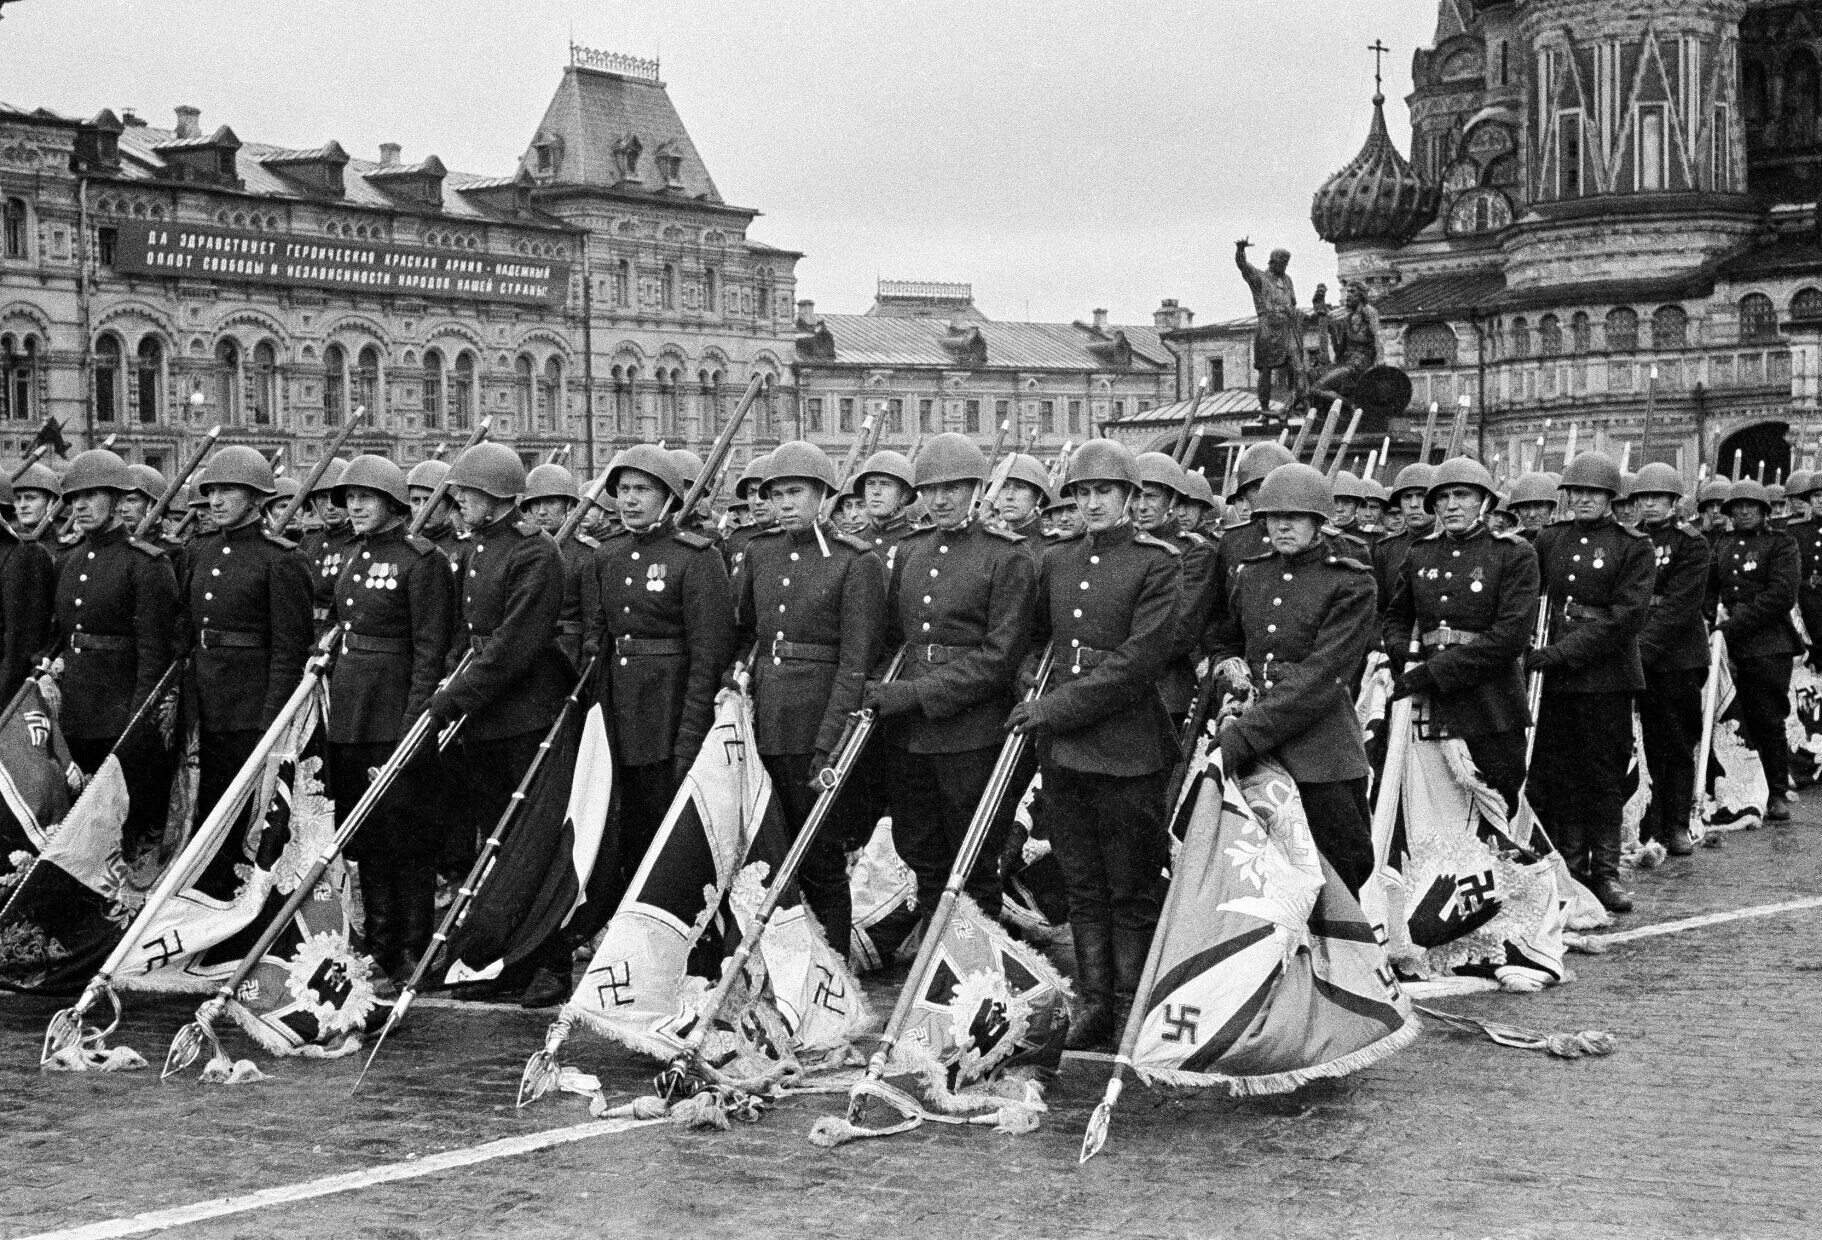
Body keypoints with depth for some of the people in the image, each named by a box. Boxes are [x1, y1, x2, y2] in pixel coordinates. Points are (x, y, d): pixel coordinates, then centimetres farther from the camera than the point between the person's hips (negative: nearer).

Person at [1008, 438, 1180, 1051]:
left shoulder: (1158, 563, -5)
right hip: (1061, 750, 6)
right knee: (1083, 887, 11)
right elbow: (1032, 637, 23)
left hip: (1129, 752, -5)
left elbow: (1140, 660, -13)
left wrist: (1057, 706, -15)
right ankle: (1095, 1006, 18)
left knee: (1133, 891, 1)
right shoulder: (1055, 561, 13)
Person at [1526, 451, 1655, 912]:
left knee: (1603, 777, 3)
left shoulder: (1635, 548, -2)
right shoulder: (1548, 539, 10)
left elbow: (1627, 615, -11)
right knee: (1554, 775, 5)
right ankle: (1569, 870, 14)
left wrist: (1563, 651, -18)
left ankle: (1605, 873, 12)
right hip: (1553, 679, 3)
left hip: (1606, 678, -3)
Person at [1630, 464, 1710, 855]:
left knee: (1678, 745, 5)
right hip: (1633, 658, 3)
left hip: (1676, 658, -3)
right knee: (1645, 745, 2)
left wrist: (1644, 646, -18)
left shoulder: (1691, 543, -2)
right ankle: (1648, 829, 6)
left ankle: (1677, 827, 14)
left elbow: (1680, 606, -11)